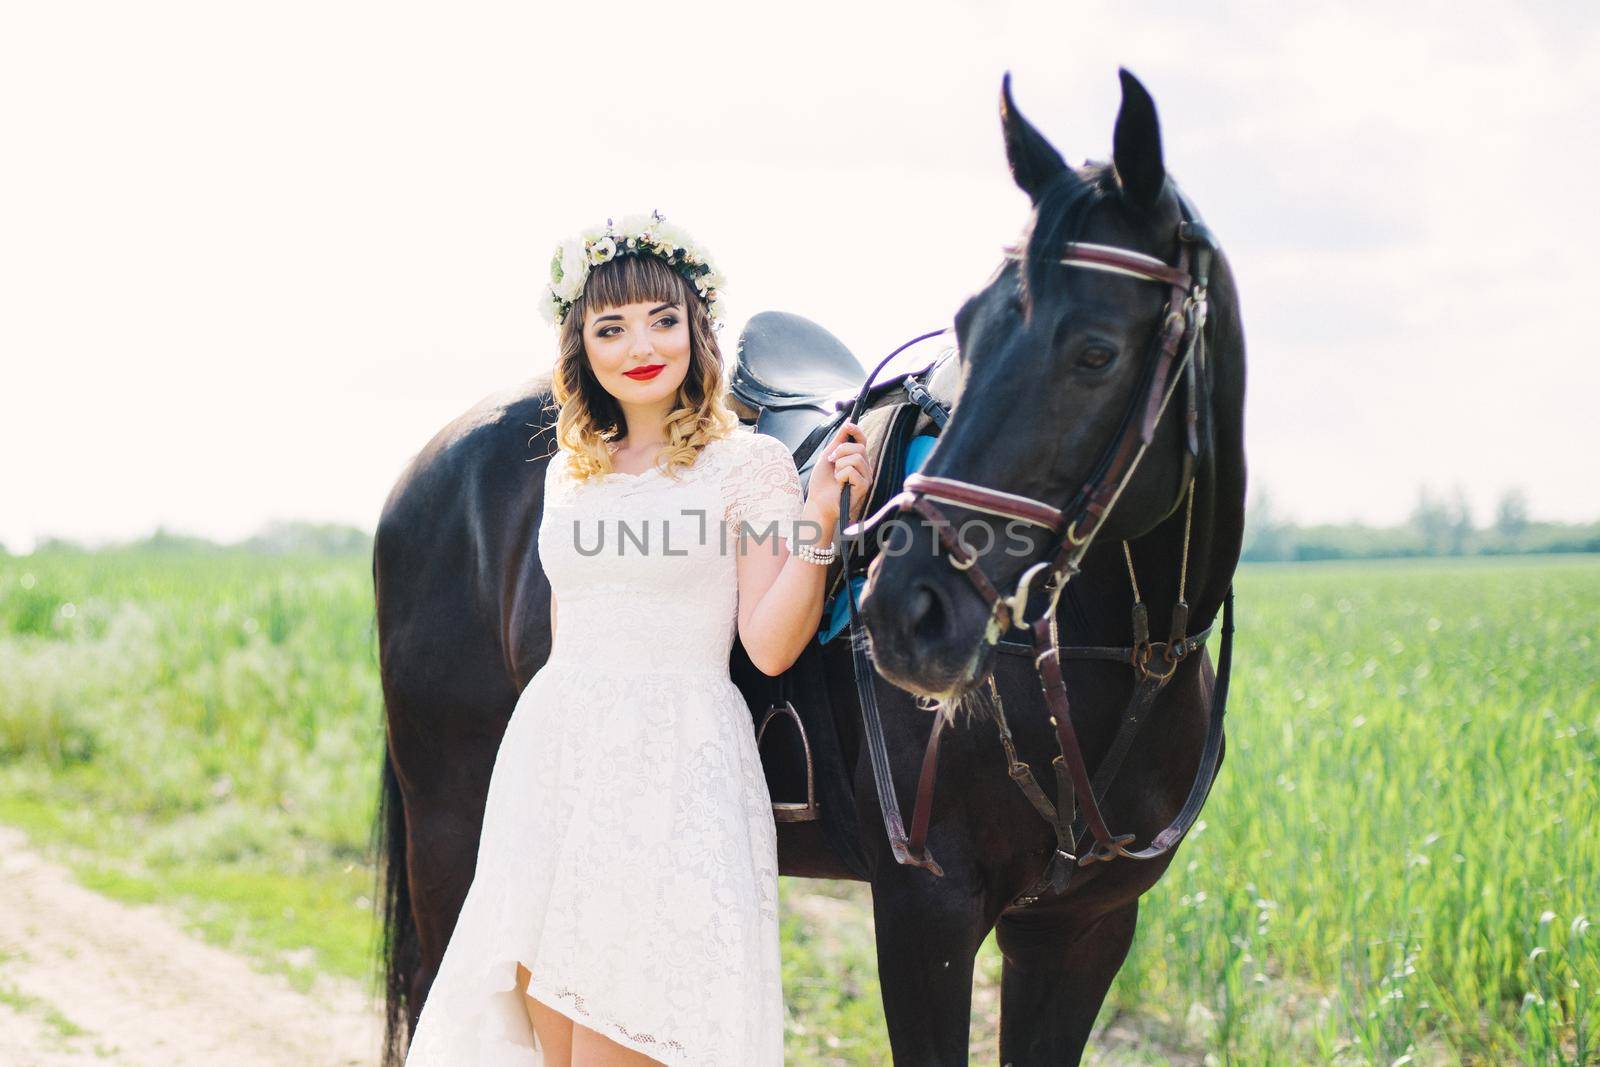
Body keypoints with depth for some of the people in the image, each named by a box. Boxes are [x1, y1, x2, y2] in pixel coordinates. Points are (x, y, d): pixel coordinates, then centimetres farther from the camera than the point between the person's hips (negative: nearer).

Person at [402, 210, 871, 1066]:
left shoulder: (748, 463, -2)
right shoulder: (570, 472, 14)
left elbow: (770, 645, -10)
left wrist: (819, 523, -22)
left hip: (672, 768, -6)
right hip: (550, 756, 6)